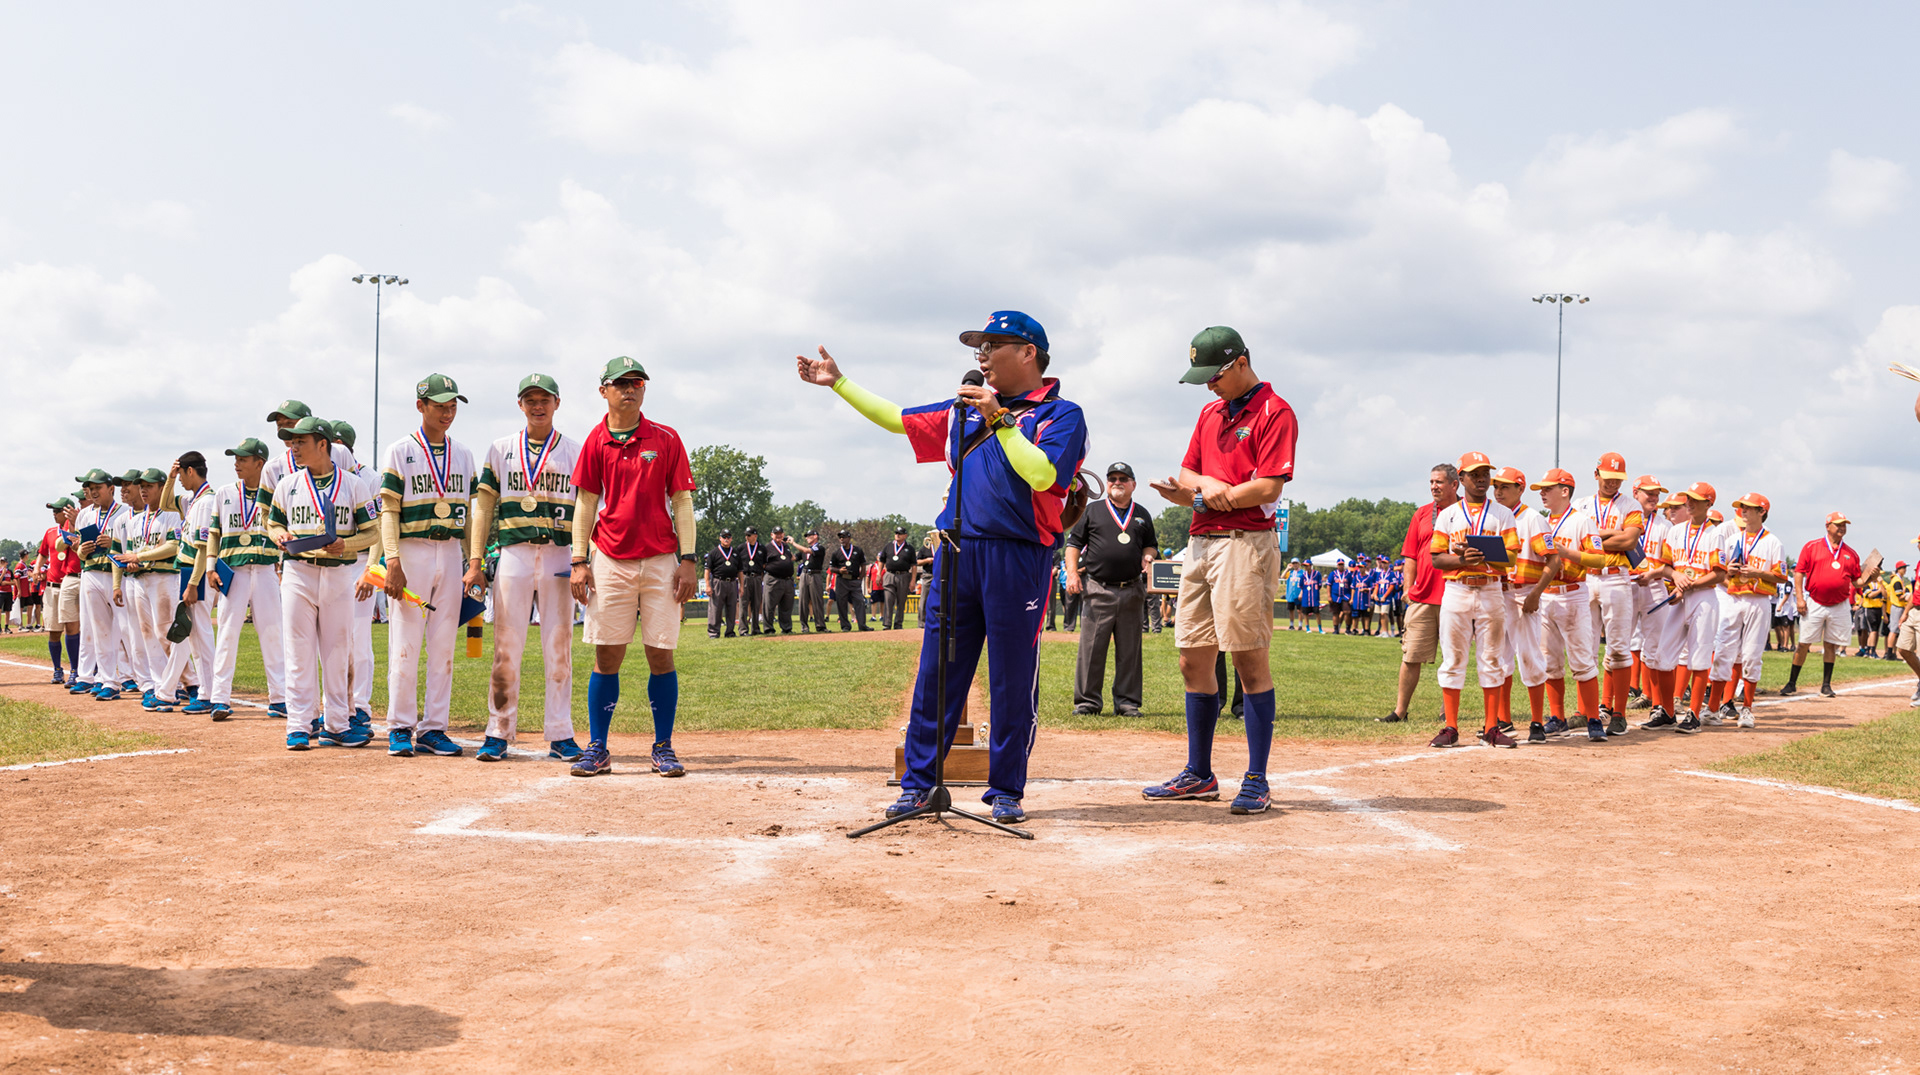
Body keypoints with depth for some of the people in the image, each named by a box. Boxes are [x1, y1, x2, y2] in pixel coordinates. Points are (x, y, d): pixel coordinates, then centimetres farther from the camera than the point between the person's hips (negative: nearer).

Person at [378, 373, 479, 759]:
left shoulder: (463, 455, 13)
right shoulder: (400, 452, 0)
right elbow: (389, 511, -4)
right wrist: (393, 561, -15)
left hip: (451, 553, 4)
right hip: (412, 551, -4)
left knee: (443, 646, 5)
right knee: (405, 644, -3)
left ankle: (433, 729, 10)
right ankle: (400, 728, 4)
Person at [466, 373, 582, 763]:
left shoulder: (577, 452, 9)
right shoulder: (501, 449, 11)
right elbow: (483, 507, 9)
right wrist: (475, 562, 1)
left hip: (559, 557, 0)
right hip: (513, 555, 0)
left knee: (559, 650, 1)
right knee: (506, 648, -1)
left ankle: (560, 736, 5)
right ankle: (499, 734, 5)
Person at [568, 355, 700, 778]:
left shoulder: (666, 439, 3)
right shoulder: (596, 442, 6)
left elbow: (682, 502, 3)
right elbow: (586, 504, 7)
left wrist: (687, 560, -5)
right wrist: (580, 561, -1)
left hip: (660, 561, -1)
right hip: (610, 561, 1)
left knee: (661, 655, 0)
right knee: (607, 655, 1)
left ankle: (663, 748, 9)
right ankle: (597, 749, 8)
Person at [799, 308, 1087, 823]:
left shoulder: (1061, 414, 1)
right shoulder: (965, 409, 20)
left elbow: (1042, 475, -15)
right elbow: (896, 419, 26)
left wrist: (1000, 419, -14)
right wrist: (839, 383, 24)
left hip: (1017, 559, -5)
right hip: (955, 554, 5)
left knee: (1012, 681, 0)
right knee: (936, 673, 4)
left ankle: (1006, 790, 11)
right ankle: (917, 785, 11)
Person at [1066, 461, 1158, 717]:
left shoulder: (1142, 515, 17)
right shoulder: (1092, 512, 9)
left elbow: (1150, 545, 23)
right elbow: (1074, 543, 7)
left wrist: (1147, 557, 0)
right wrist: (1072, 572, -6)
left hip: (1131, 591, 2)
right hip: (1097, 590, -2)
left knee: (1129, 650, 4)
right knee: (1091, 648, -4)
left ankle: (1127, 702, 9)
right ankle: (1087, 701, 2)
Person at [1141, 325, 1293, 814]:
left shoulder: (1274, 412, -6)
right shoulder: (1210, 412, 20)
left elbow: (1269, 486, -15)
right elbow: (1186, 473, 18)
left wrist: (1201, 498, -10)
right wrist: (1206, 484, -6)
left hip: (1246, 543, -8)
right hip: (1201, 542, 8)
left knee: (1251, 662, -7)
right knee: (1193, 661, 9)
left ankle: (1257, 781, -1)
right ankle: (1198, 775, 19)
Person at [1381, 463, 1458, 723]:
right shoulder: (1422, 514, 13)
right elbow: (1411, 557, 13)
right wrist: (1408, 589, 5)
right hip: (1422, 597, 3)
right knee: (1411, 657, 1)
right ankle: (1400, 711, 5)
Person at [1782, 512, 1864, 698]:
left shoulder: (1851, 554, 11)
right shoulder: (1811, 547, 3)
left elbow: (1856, 582, 15)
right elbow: (1799, 572, 0)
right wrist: (1799, 597, -9)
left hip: (1839, 606, 3)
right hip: (1814, 604, -3)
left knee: (1831, 646, 5)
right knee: (1804, 644, -2)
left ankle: (1826, 685, 12)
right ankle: (1792, 684, 5)